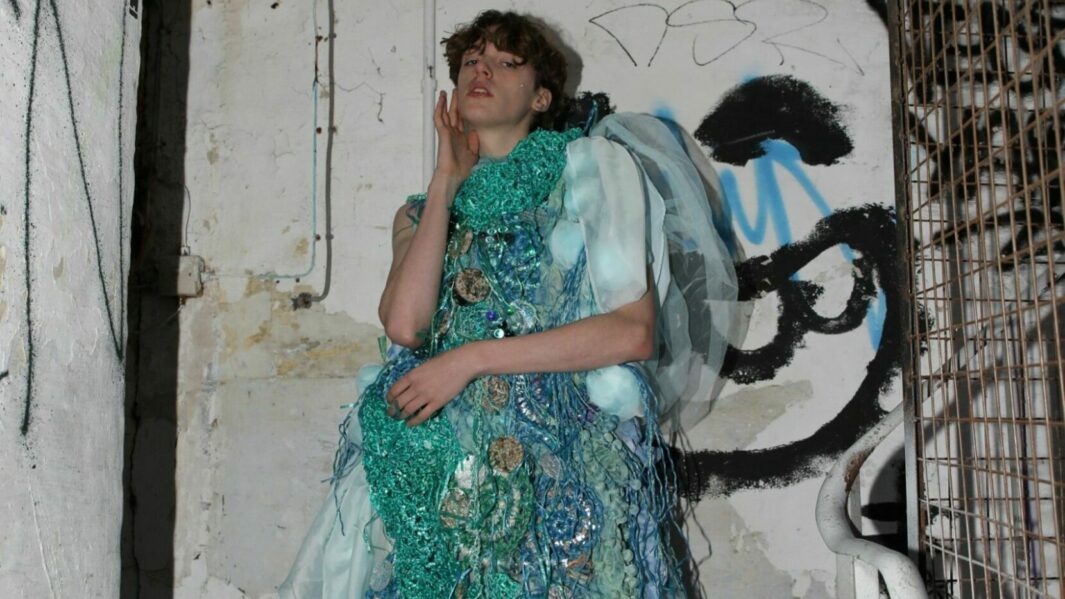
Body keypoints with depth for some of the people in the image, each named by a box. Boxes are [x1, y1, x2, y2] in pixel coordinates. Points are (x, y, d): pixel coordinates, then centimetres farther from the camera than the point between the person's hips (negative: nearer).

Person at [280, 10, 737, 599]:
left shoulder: (589, 165, 6)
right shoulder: (421, 211, 17)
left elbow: (635, 330, -7)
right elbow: (405, 324, -5)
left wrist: (471, 358, -11)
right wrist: (448, 183, 3)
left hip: (562, 458, -3)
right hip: (439, 461, 3)